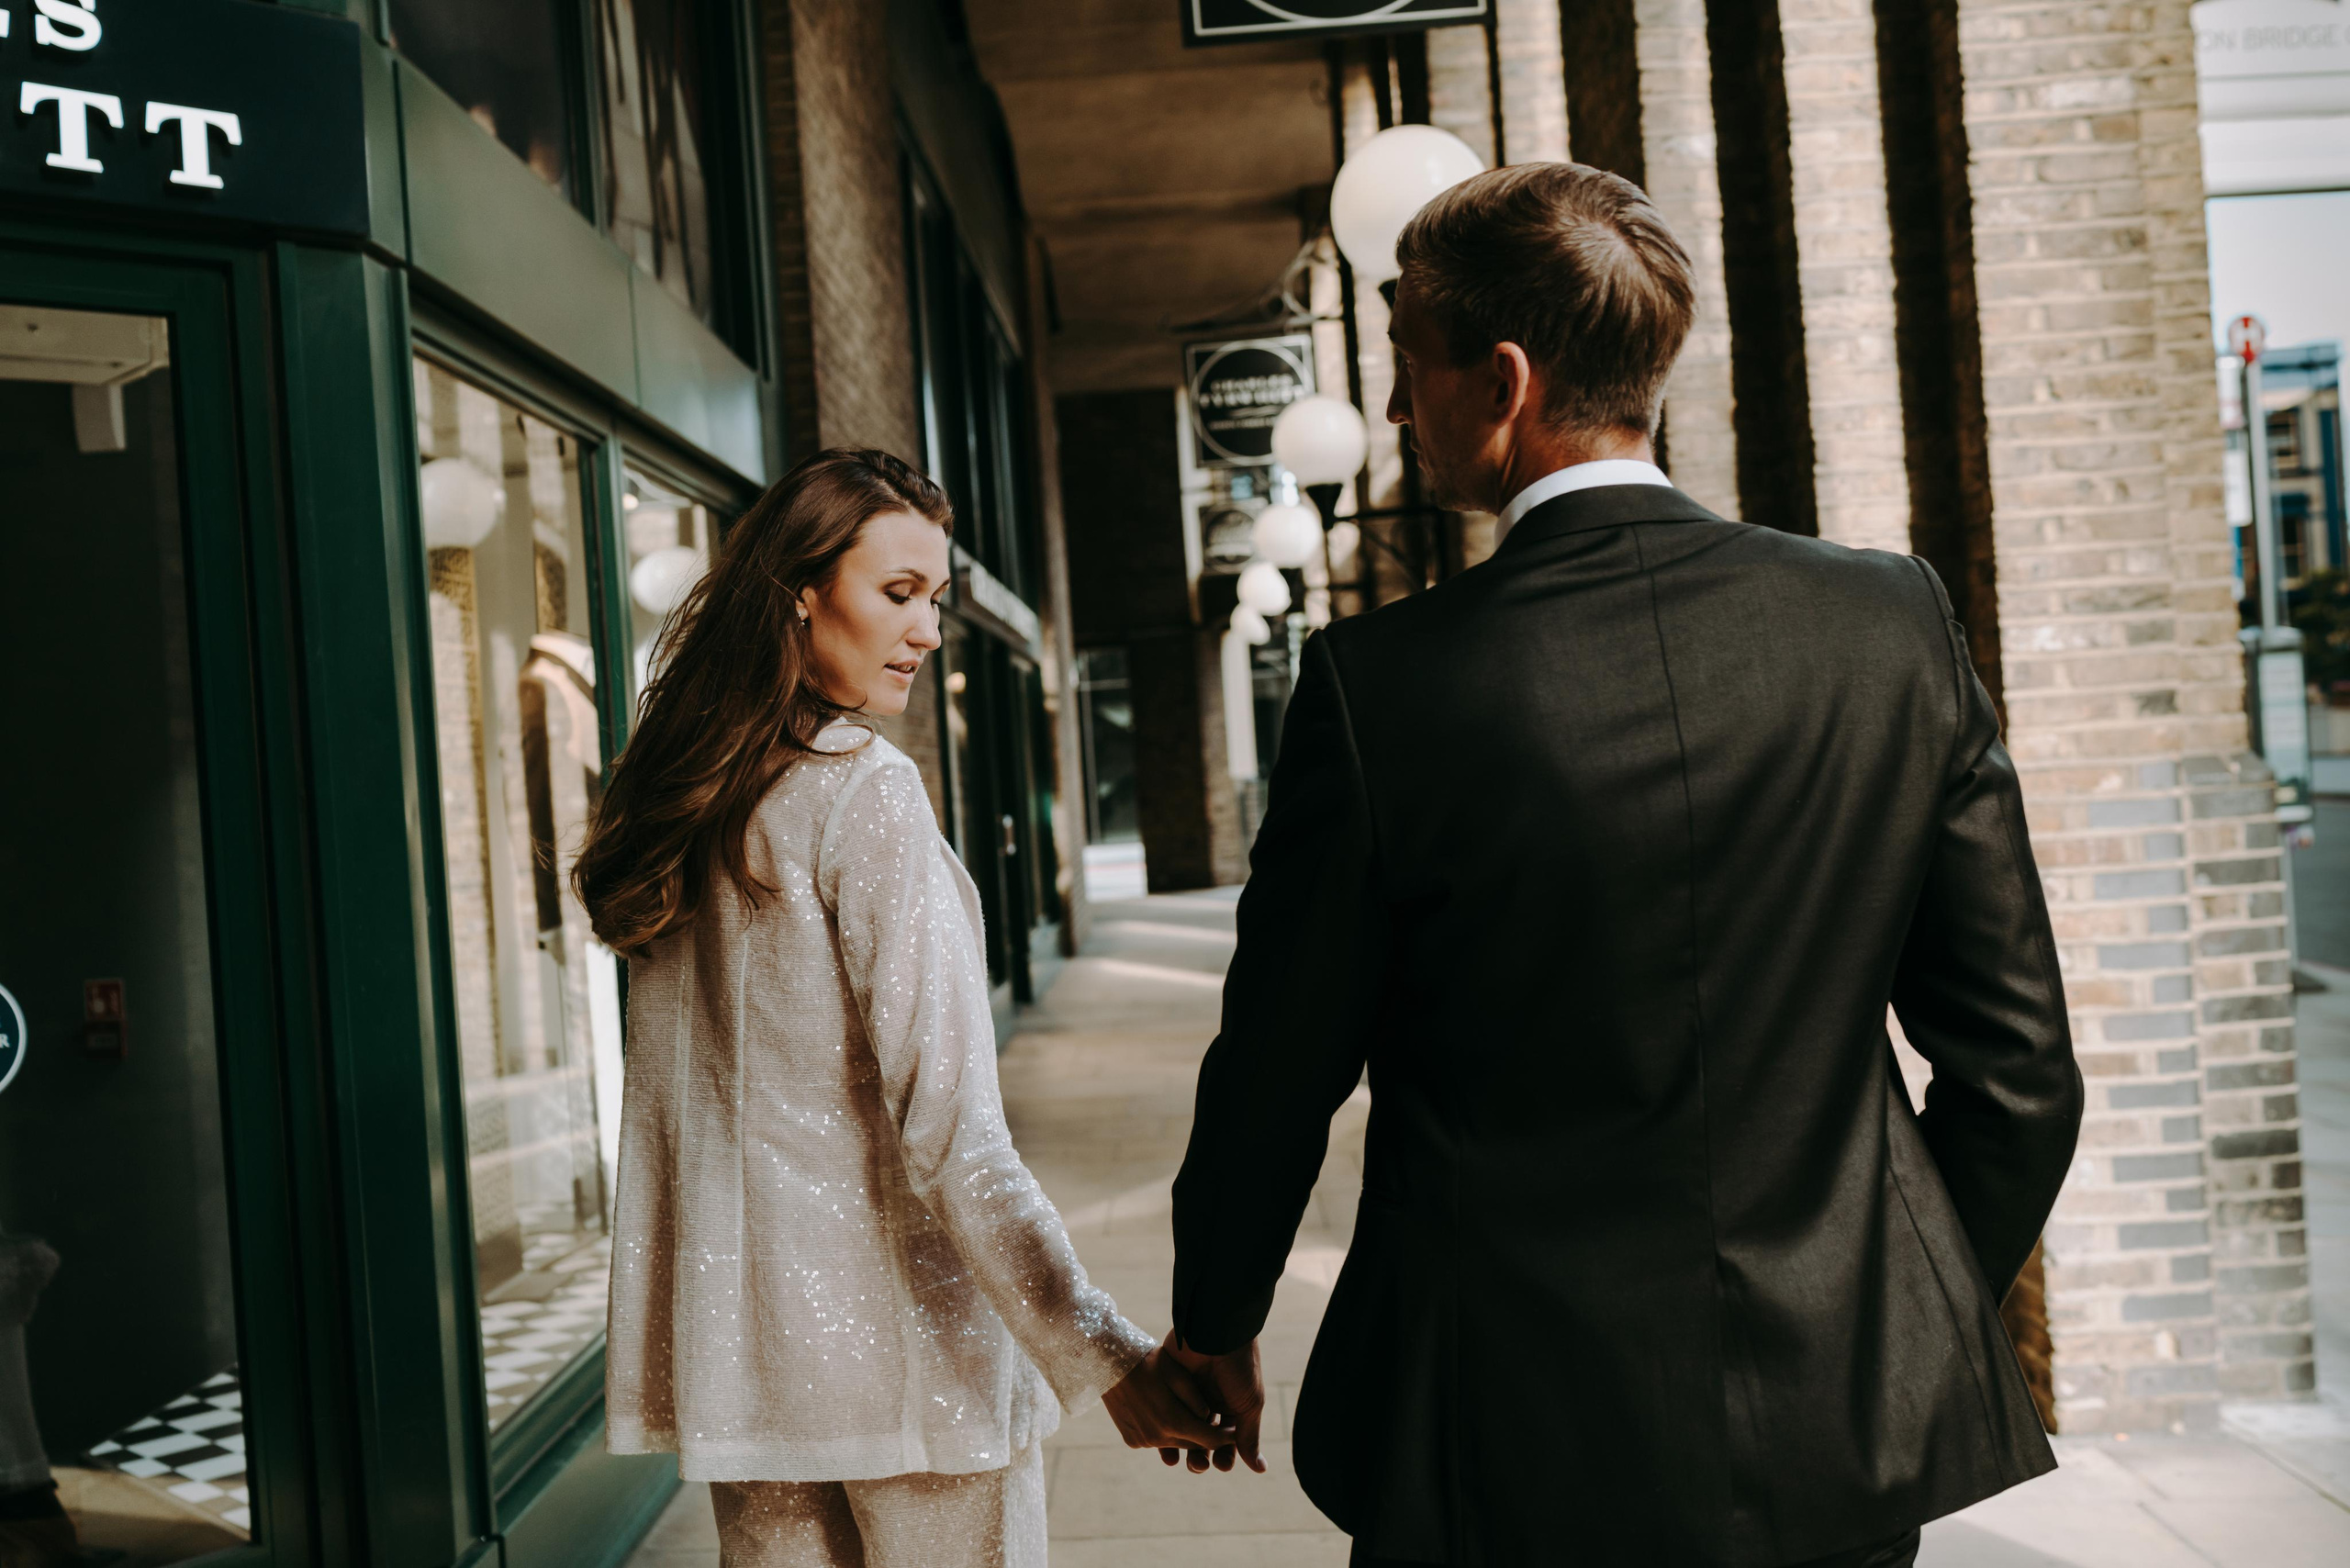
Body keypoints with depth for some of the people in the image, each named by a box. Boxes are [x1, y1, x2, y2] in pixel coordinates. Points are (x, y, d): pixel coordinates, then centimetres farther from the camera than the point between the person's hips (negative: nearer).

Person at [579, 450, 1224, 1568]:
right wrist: (1100, 1354, -24)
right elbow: (943, 1117, -22)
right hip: (897, 1337, -7)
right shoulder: (866, 793, -15)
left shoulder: (682, 801, 6)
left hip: (740, 1340, 7)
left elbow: (681, 1104, 12)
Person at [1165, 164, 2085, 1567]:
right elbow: (2019, 1056, -1)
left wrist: (1214, 1321, 12)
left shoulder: (1383, 687, -17)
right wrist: (1926, 1322, 15)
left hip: (1513, 1451, -3)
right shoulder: (1897, 625, -7)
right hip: (1847, 1434, 4)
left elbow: (1279, 1071, -6)